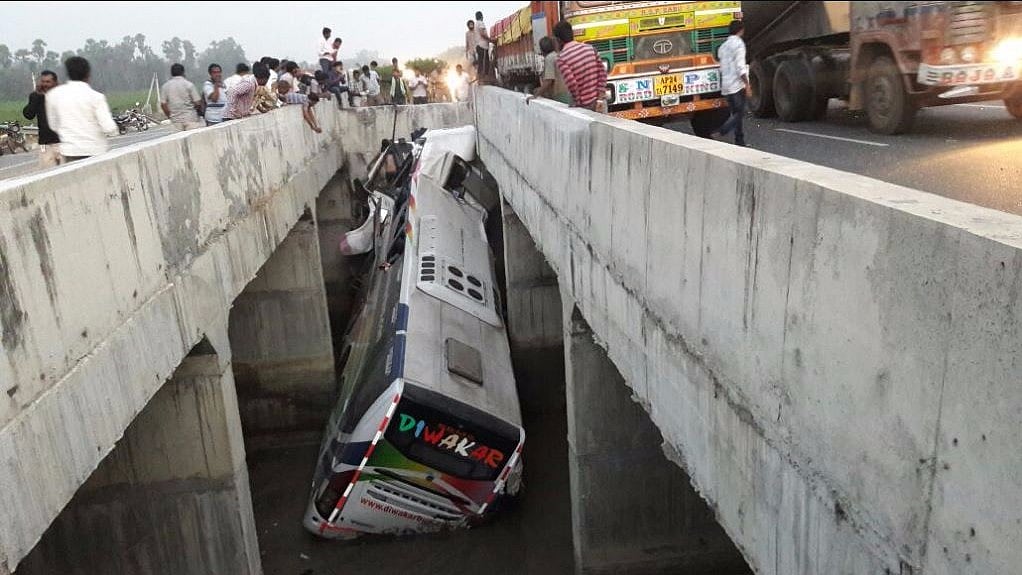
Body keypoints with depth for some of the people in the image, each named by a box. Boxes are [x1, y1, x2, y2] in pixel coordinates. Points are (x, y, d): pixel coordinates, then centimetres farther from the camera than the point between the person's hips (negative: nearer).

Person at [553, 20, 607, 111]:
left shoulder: (561, 58, -11)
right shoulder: (590, 48, 4)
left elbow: (571, 83, -20)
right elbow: (602, 71, 0)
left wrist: (578, 102, -7)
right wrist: (600, 97, -1)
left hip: (584, 105, -4)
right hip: (600, 102, 4)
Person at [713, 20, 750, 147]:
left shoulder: (724, 45, 15)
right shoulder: (738, 43, -10)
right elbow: (740, 67, -17)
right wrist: (747, 84, -14)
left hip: (726, 85, 8)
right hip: (737, 84, -8)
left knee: (735, 113, 11)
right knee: (739, 113, -5)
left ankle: (740, 141, 12)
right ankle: (721, 132, -19)